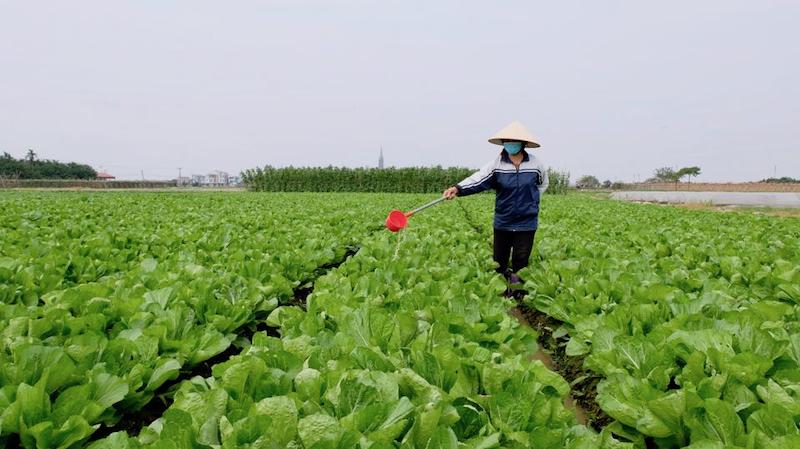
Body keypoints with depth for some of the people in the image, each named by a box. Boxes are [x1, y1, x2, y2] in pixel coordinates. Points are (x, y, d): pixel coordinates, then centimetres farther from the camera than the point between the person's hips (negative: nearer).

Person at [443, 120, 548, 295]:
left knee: (520, 264, 4)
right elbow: (479, 179, -23)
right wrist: (458, 189, -39)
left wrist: (531, 200, 6)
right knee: (499, 263, 11)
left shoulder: (535, 163, -4)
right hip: (502, 223, 1)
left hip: (526, 223, -1)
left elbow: (543, 184, 16)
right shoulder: (497, 164, -8)